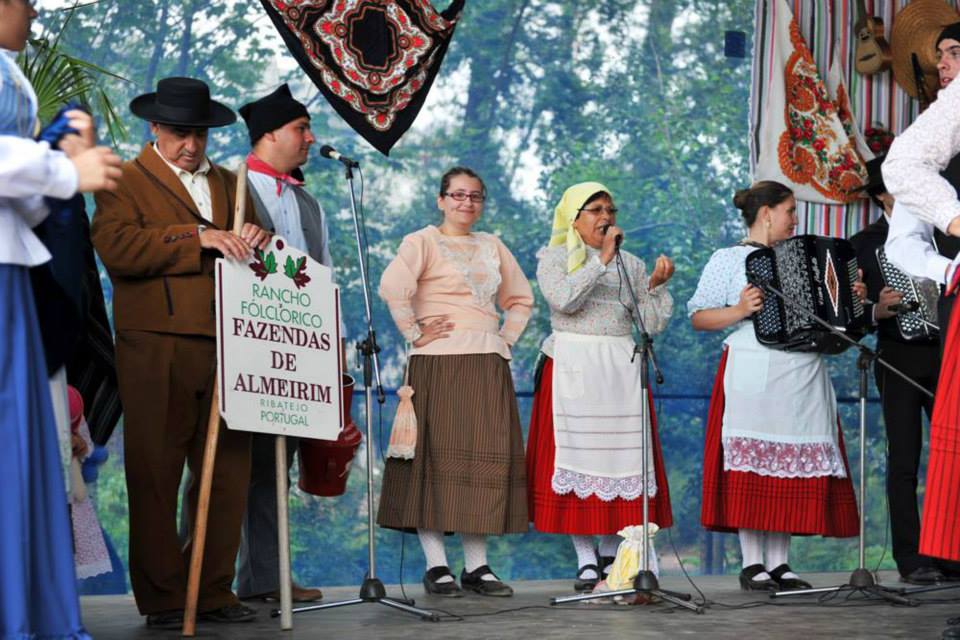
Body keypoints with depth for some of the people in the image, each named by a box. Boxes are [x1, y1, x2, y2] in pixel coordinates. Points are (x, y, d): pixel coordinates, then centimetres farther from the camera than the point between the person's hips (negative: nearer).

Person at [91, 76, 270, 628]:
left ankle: (215, 591, 12)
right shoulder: (126, 182, 4)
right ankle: (163, 598, 4)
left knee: (228, 474, 4)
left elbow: (247, 255, 24)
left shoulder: (229, 184, 22)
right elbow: (117, 247, -13)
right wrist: (198, 237, -17)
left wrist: (256, 242, 0)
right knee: (156, 475, -2)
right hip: (157, 350, -5)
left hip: (224, 349, 5)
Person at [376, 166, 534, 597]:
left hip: (488, 365, 6)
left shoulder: (492, 247, 20)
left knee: (486, 460, 2)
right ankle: (436, 566, -5)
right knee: (440, 457, -7)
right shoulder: (423, 242, 1)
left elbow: (521, 298, 28)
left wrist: (507, 338, 14)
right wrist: (413, 333, -15)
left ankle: (476, 565, 6)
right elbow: (392, 286, -16)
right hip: (439, 363, -6)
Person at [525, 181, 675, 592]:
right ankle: (586, 561, -2)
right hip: (571, 368, -3)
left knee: (621, 455, -1)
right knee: (576, 450, -7)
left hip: (621, 369, 3)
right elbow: (563, 299, -16)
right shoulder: (553, 258, 5)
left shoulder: (630, 264, 14)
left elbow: (652, 324, 9)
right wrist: (602, 260, -14)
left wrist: (656, 285, -7)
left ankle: (612, 556, 7)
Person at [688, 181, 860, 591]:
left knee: (795, 466, 1)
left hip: (803, 374, 6)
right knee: (753, 463, -9)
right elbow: (698, 318, -2)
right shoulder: (728, 259, 5)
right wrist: (739, 311, -16)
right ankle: (752, 565, -5)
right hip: (752, 373, -5)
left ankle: (779, 562, 4)